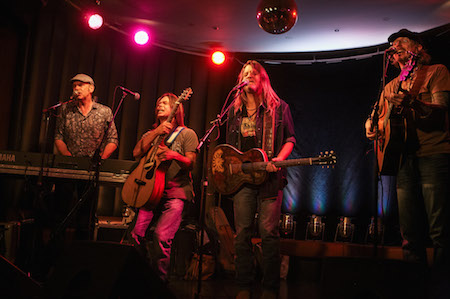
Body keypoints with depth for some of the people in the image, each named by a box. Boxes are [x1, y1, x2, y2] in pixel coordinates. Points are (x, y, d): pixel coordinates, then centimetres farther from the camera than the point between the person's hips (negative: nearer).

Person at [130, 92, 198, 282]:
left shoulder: (186, 134, 7)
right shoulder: (151, 134, 20)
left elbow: (191, 164, -3)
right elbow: (136, 153, 1)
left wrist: (174, 155, -22)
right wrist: (156, 132, -7)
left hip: (176, 191, -4)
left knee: (161, 237, -20)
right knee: (136, 233, -10)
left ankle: (159, 279, 0)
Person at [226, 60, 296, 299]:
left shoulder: (278, 107, 6)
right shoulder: (234, 110, 16)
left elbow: (290, 138, 5)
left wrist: (279, 159, -11)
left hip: (269, 177, -3)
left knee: (269, 232, -6)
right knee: (242, 233, 3)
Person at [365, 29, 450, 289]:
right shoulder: (391, 86, 24)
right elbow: (383, 121, 27)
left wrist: (412, 103, -28)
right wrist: (372, 126, 4)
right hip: (403, 158, 5)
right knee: (410, 235, 5)